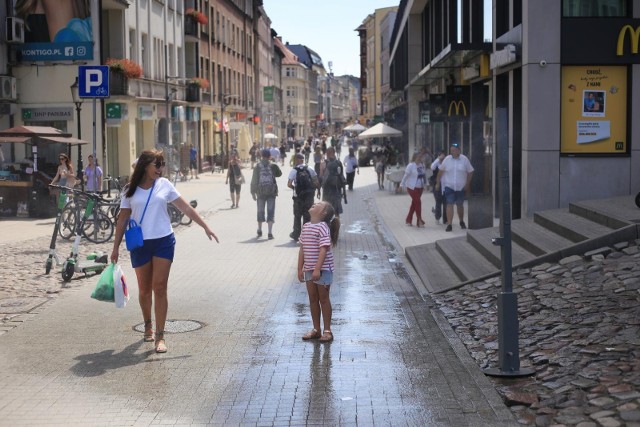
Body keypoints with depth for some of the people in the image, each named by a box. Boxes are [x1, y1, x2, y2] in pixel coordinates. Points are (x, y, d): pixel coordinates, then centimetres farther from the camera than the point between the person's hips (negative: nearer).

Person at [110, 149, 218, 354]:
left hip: (163, 242, -1)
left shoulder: (164, 185, 3)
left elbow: (186, 208, 5)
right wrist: (116, 247, 4)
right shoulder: (131, 190, 2)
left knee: (160, 288, -7)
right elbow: (123, 219, 6)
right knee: (144, 290, 10)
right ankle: (148, 325, 36)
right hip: (140, 244, 1)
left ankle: (159, 336, -6)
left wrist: (205, 227, 2)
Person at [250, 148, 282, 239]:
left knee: (260, 211, 15)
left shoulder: (257, 166, -3)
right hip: (271, 191, -1)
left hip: (261, 192, 1)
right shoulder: (273, 165, -5)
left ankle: (259, 231, 28)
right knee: (271, 211, 1)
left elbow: (254, 180, -1)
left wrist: (253, 192, 5)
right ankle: (270, 232, -7)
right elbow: (279, 173, 13)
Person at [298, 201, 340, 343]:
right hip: (309, 269, 7)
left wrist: (317, 269, -27)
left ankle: (327, 331, 11)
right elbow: (302, 249, 13)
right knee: (313, 299, 13)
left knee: (323, 299, 1)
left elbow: (323, 249, -22)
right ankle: (316, 329, 24)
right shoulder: (306, 227, 9)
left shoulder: (322, 227, -15)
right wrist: (300, 269, 11)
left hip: (323, 269, -7)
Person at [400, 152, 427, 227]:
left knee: (414, 203, 12)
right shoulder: (411, 166, -13)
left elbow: (424, 175, 12)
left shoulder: (422, 165, 5)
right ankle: (419, 221, -7)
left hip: (420, 187, 7)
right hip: (412, 187, -7)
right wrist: (402, 185, -8)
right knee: (418, 202, -12)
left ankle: (408, 220, 23)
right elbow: (406, 176, -10)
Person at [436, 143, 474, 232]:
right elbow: (440, 171, 6)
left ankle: (461, 222, 34)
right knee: (449, 204, -10)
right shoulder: (447, 159, -3)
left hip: (461, 187, 1)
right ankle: (449, 224, -10)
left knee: (460, 205, 14)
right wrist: (438, 183, 7)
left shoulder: (464, 159, -5)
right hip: (449, 186, -1)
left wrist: (467, 184, 0)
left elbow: (470, 172, 3)